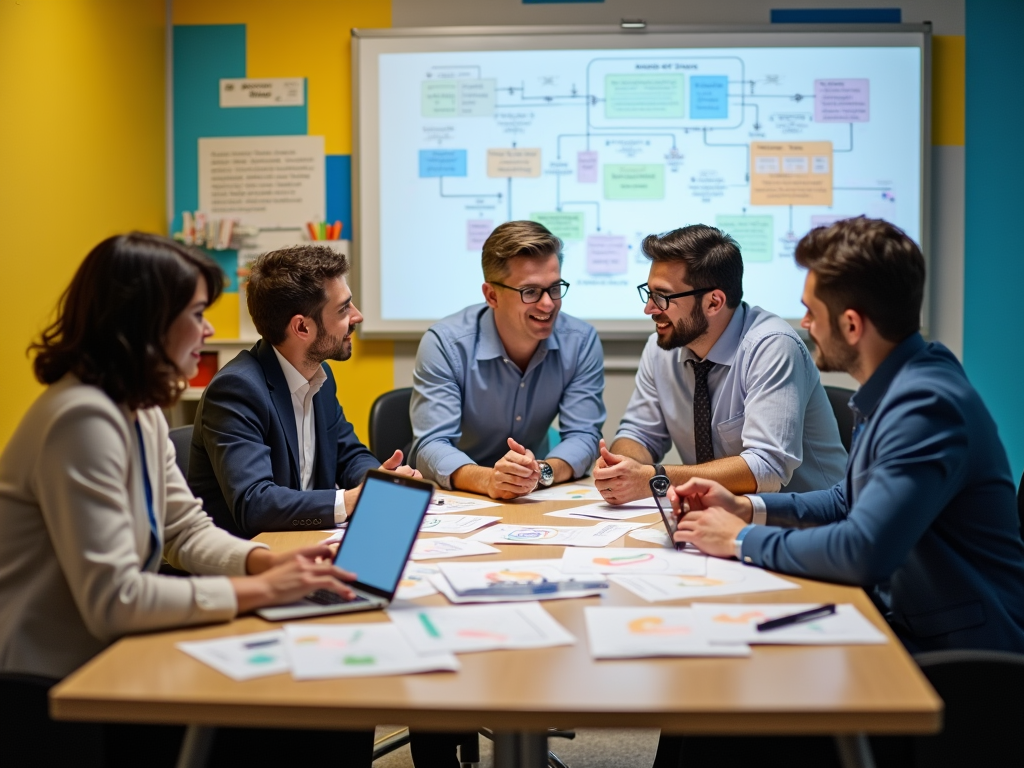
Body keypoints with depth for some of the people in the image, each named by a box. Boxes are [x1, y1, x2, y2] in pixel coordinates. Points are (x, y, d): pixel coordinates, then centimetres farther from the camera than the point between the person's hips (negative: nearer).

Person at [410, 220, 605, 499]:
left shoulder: (581, 342, -6)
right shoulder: (444, 343, -15)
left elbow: (582, 436, -9)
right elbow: (432, 446, -20)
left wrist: (541, 471, -30)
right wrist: (488, 480, -40)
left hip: (539, 500, 3)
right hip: (452, 499, -2)